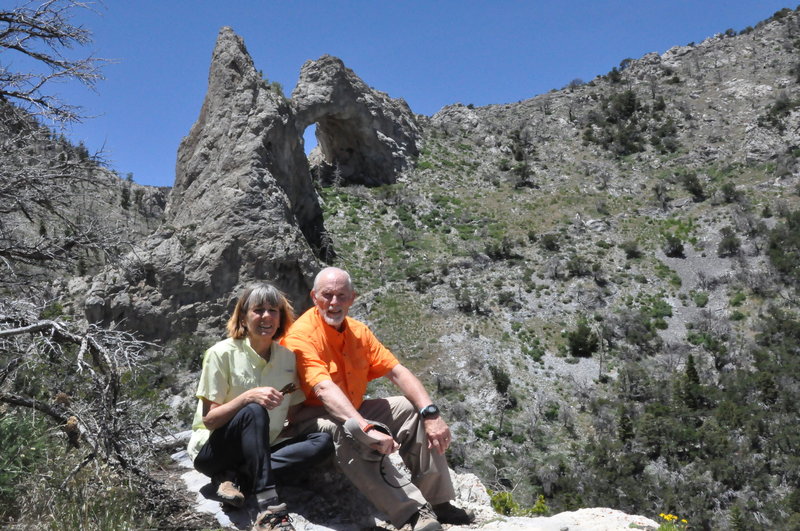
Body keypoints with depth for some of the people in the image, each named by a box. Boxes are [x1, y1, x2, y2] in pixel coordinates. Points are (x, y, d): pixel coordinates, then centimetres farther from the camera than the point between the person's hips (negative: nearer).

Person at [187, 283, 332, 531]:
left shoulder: (287, 356, 2)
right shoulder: (222, 354, -11)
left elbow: (293, 414, 8)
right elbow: (209, 419, -15)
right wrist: (248, 396, -29)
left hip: (258, 451, 5)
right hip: (212, 451, -5)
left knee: (323, 441, -18)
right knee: (254, 411, -34)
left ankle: (234, 477, -23)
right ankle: (269, 510, -40)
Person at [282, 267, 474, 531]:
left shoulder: (358, 331, 3)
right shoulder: (301, 336, -18)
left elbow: (397, 372, -3)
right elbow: (324, 389, -32)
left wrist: (431, 413, -17)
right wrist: (367, 428, -44)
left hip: (356, 411, 8)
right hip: (315, 419, -7)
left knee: (415, 409, -5)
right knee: (347, 431, -38)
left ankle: (436, 501, -1)